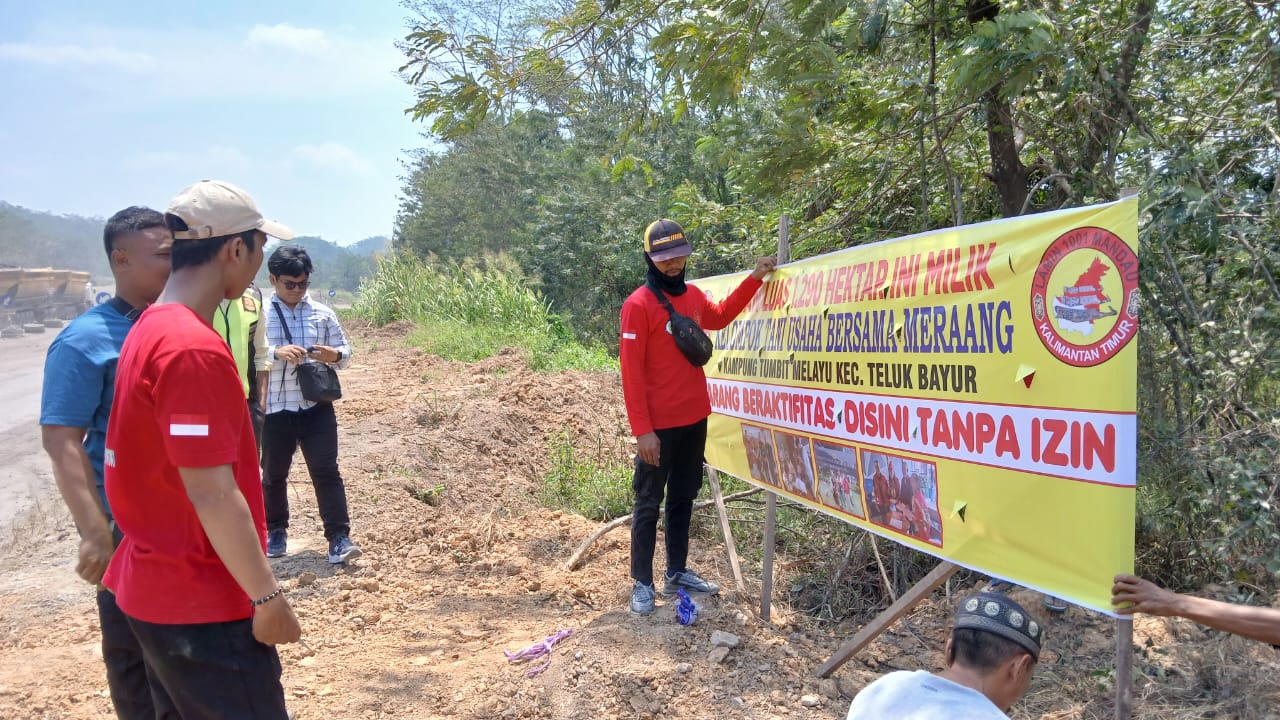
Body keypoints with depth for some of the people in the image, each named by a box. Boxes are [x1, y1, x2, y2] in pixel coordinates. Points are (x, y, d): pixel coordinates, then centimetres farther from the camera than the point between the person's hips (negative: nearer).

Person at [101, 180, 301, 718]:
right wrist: (267, 597, -16)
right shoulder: (195, 350, -23)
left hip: (155, 587, 9)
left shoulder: (151, 329, 7)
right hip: (201, 610, -9)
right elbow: (212, 495, -24)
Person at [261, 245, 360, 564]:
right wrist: (276, 352, -29)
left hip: (317, 407, 1)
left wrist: (335, 355, -15)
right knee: (273, 474, 14)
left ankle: (339, 538, -2)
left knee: (326, 471, -4)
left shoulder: (322, 313, 5)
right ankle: (276, 531, 34)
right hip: (276, 409, 0)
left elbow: (345, 351, 9)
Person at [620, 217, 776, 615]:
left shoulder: (693, 296, 7)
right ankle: (642, 582, 12)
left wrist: (754, 279, 21)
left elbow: (720, 317, 30)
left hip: (694, 419, 7)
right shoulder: (638, 305, -15)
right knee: (649, 503, 3)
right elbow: (631, 371, -17)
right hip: (659, 425, -7)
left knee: (683, 498, 15)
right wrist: (642, 430, -21)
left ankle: (677, 572, 26)